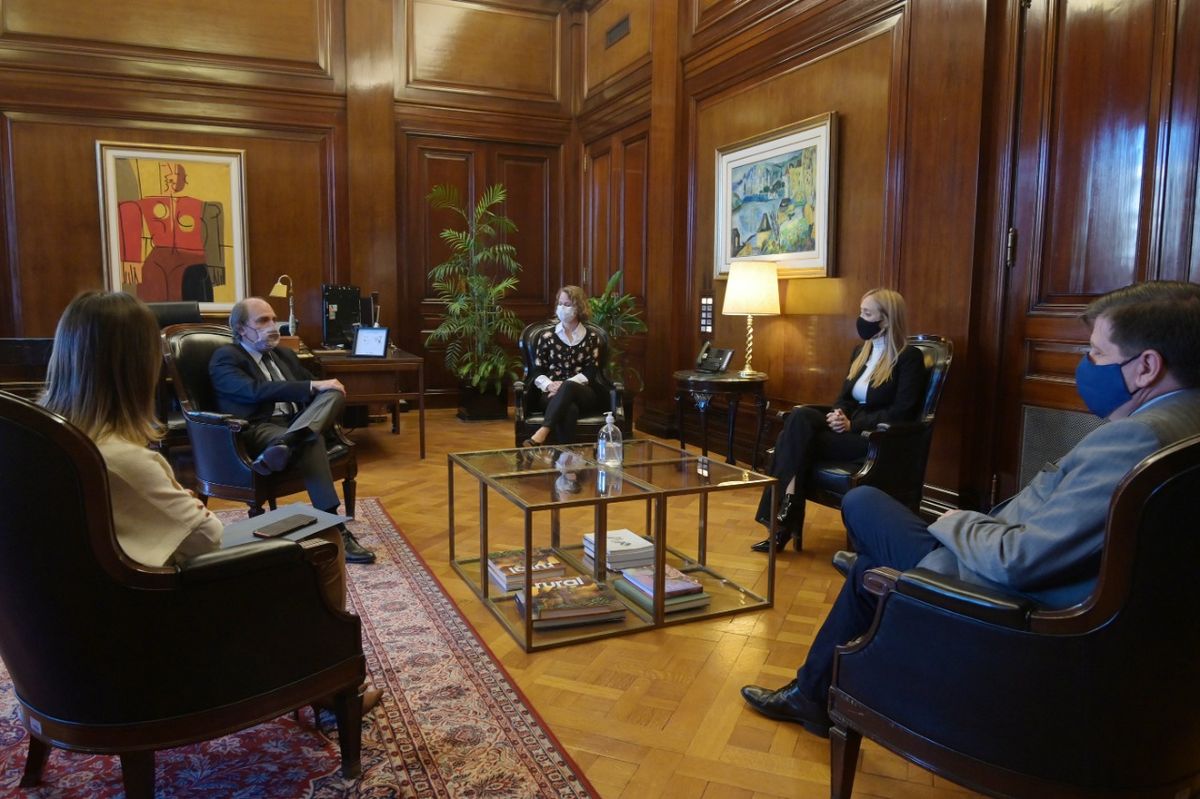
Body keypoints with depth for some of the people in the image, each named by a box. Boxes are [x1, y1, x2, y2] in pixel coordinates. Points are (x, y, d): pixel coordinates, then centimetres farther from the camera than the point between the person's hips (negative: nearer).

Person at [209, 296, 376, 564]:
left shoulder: (284, 354, 26)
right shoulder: (225, 358, 3)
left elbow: (316, 385, 24)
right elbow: (256, 391, -14)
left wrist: (326, 388, -2)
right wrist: (312, 387, -18)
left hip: (296, 423, 7)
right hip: (257, 430, -6)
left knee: (334, 392, -21)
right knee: (310, 440, -36)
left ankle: (284, 446, -48)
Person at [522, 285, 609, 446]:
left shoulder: (591, 337, 13)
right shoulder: (547, 336, 14)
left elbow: (591, 372, 2)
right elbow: (537, 371, 9)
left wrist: (565, 385, -15)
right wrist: (549, 385, -15)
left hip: (584, 393, 0)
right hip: (554, 393, 0)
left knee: (568, 387, -40)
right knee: (569, 409, -39)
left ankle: (542, 433, -53)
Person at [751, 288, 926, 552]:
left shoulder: (909, 357, -7)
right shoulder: (861, 351, 16)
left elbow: (901, 413, -14)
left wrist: (853, 424, -20)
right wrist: (840, 415, -7)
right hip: (852, 429, 7)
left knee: (797, 439, -26)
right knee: (800, 416, -24)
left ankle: (784, 519, -19)